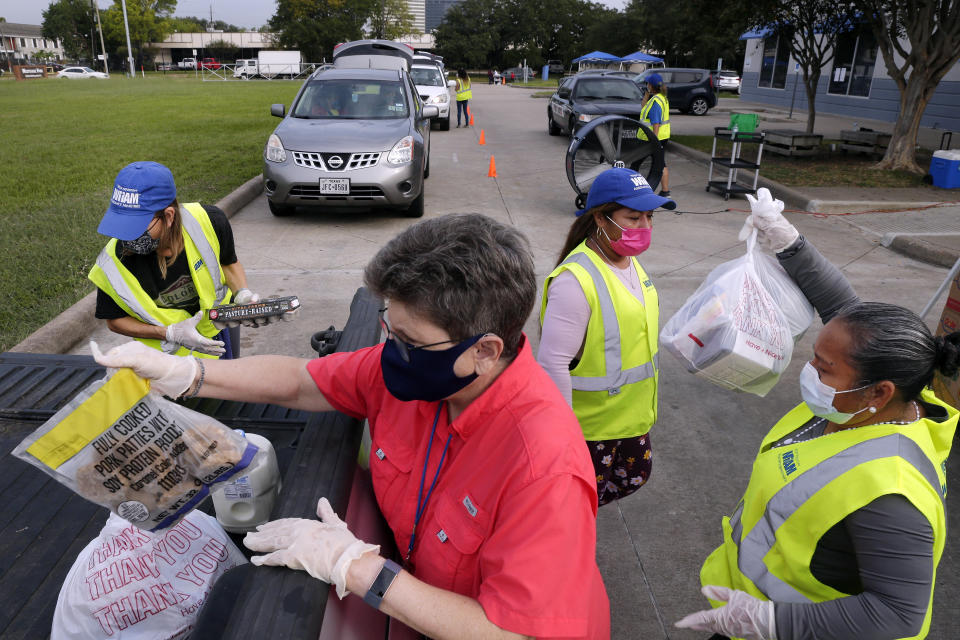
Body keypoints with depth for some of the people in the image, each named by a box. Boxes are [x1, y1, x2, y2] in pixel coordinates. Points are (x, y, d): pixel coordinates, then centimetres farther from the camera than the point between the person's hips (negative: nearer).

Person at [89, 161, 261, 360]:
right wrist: (171, 334, -27)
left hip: (220, 327, 2)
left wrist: (243, 295, -26)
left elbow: (229, 263, -7)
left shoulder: (208, 221, -29)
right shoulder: (114, 263, -29)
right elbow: (115, 320, -13)